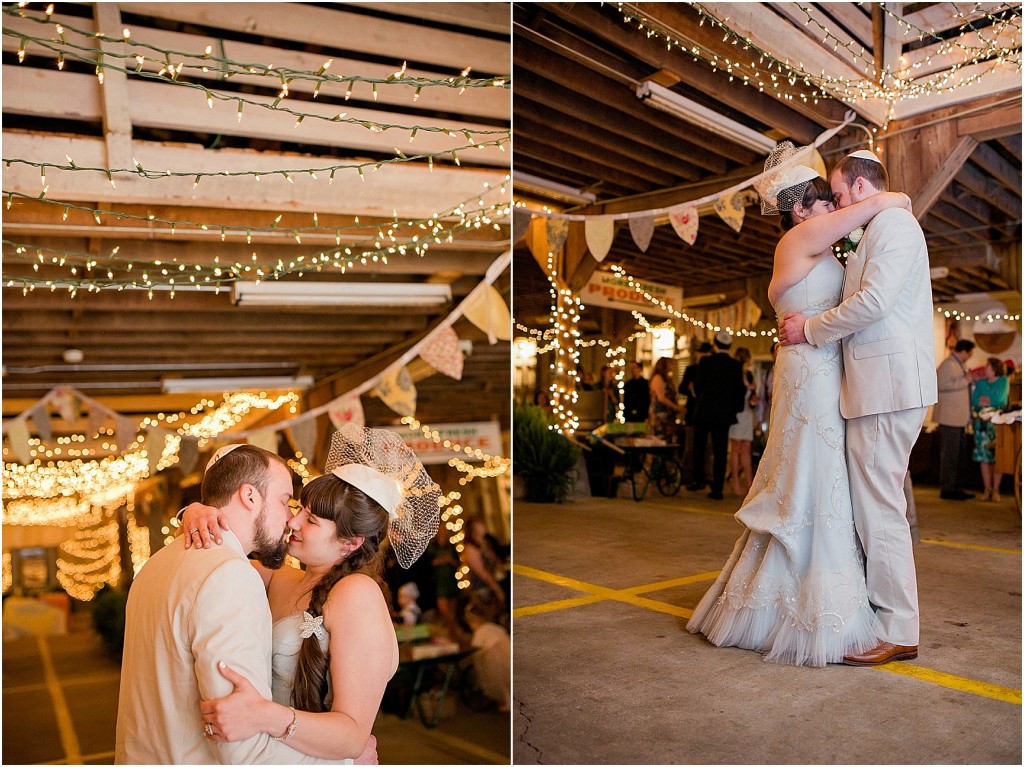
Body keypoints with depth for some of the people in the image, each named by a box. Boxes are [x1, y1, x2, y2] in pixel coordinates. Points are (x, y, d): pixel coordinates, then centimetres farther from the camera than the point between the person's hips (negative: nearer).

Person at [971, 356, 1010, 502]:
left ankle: (996, 490, 1)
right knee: (984, 456, 0)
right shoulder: (981, 382, 13)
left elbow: (1000, 399, -9)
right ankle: (987, 489, 7)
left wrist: (984, 401, 1)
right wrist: (979, 402, -12)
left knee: (998, 457, -4)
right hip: (982, 423, 3)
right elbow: (973, 401, 7)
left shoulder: (1004, 381, 2)